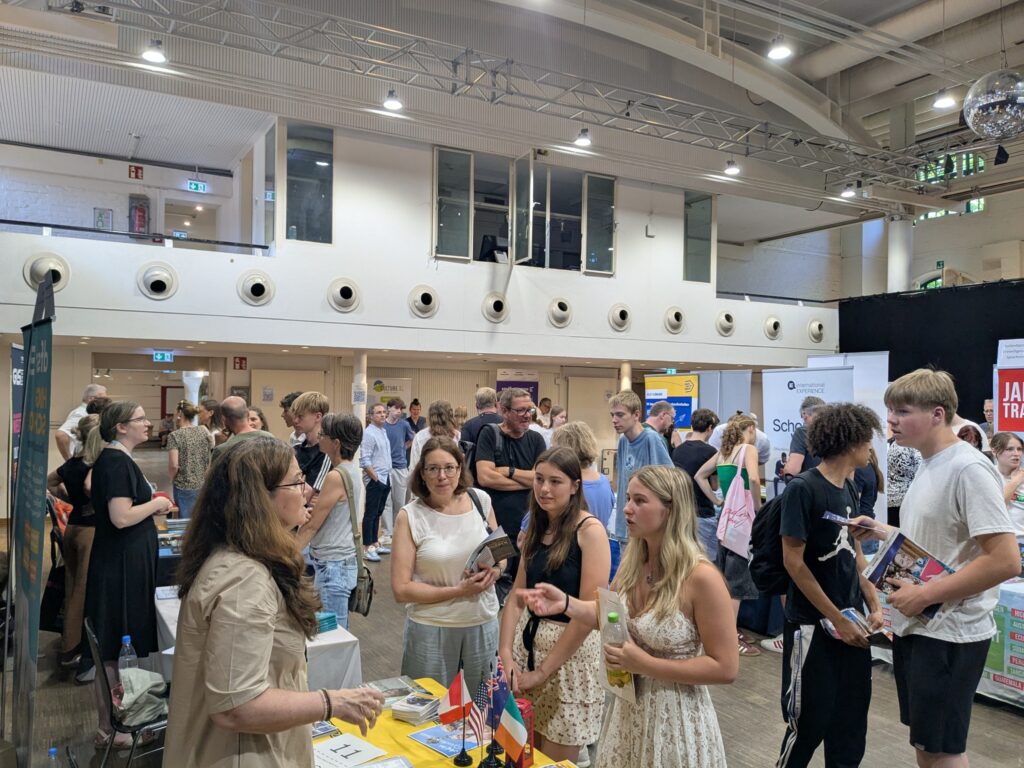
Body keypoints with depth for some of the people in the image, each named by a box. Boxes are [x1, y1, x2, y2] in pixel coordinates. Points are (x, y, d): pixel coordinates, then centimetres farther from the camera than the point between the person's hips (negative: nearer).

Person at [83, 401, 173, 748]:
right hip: (121, 564, -10)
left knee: (117, 647, 18)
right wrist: (156, 503, -13)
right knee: (116, 649, 1)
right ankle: (108, 729, 12)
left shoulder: (111, 459, 13)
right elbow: (121, 517, -27)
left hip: (124, 562, 10)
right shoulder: (117, 461, -19)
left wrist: (150, 505, 13)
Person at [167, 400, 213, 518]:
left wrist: (171, 479, 2)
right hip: (205, 486, 4)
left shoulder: (175, 436, -10)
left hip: (185, 487, -4)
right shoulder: (204, 432, 3)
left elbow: (173, 465, -16)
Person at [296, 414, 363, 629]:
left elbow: (312, 525, -14)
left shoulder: (336, 476, -19)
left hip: (333, 564, -9)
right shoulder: (351, 470, 8)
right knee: (339, 630, 17)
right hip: (342, 560, 9)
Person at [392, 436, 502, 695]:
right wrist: (459, 590, -18)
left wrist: (494, 572, -11)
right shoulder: (409, 516, -10)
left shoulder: (480, 500, -2)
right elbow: (401, 590, -11)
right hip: (431, 627, -2)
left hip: (484, 622, 3)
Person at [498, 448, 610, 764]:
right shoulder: (537, 528, 7)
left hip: (572, 651, -6)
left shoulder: (590, 530, -16)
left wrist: (543, 671, -14)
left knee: (554, 760, 7)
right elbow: (517, 598, 6)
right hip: (529, 642, 7)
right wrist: (505, 654, -8)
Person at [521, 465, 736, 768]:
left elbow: (725, 668, -21)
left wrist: (647, 665, -23)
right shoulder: (632, 562, -3)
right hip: (627, 708, 6)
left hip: (675, 717, -6)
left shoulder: (701, 577, -24)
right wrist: (565, 603, -9)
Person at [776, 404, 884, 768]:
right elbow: (793, 561, -18)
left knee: (851, 720, 13)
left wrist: (874, 606, 3)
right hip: (813, 624, -7)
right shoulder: (802, 488, -17)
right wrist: (837, 619, -15)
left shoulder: (849, 489, 6)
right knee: (810, 721, 3)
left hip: (850, 620, 7)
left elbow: (855, 553, 14)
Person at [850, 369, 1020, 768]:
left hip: (949, 633, -9)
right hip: (915, 624, 9)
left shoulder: (968, 469, -20)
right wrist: (883, 533, 7)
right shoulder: (928, 464, 9)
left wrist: (925, 594, -22)